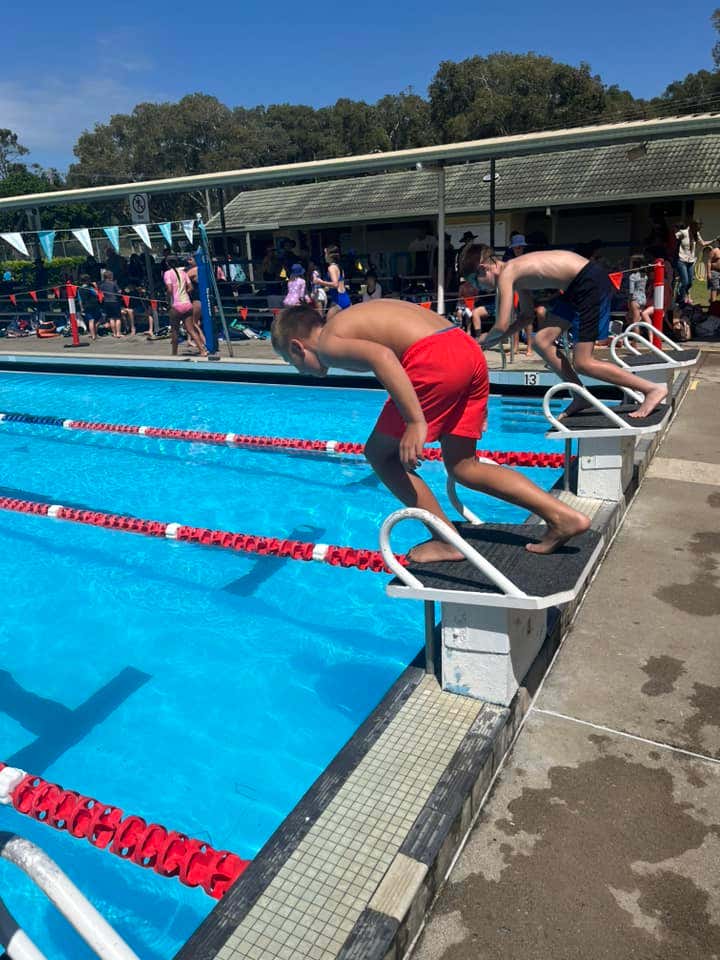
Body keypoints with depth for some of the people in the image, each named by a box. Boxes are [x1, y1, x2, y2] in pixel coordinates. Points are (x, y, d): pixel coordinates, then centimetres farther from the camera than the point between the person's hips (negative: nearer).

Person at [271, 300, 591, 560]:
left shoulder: (327, 343, 4)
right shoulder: (353, 319, 31)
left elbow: (381, 355, -18)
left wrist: (416, 421, -23)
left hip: (435, 359, -9)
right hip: (470, 350, 9)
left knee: (380, 454, 7)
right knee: (462, 467, 16)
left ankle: (447, 541, 9)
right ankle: (562, 516, 9)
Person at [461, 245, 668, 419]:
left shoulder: (505, 274, -12)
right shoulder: (516, 271, 16)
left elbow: (502, 325, -14)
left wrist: (485, 338, 7)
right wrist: (497, 339, 19)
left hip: (590, 283, -10)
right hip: (578, 285, 10)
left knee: (582, 363, -8)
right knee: (542, 341, 8)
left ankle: (653, 389, -1)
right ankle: (581, 397, 15)